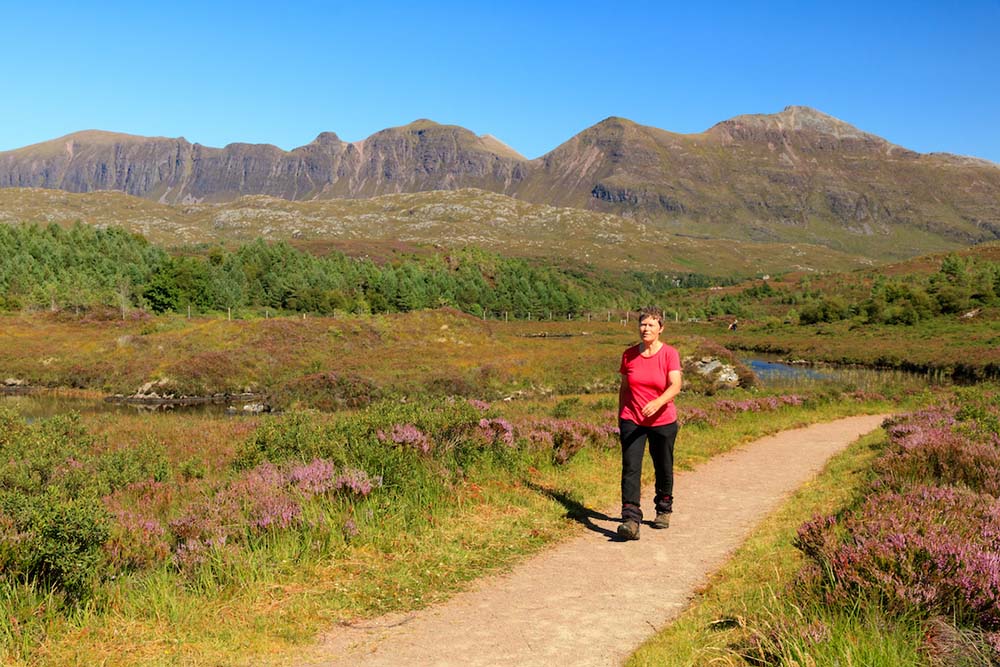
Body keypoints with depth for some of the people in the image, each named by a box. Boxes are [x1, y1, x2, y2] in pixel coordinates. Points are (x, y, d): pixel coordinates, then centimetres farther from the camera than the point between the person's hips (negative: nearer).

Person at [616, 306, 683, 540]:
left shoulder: (669, 354, -7)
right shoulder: (629, 354, 3)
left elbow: (675, 385, -20)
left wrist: (657, 403, -38)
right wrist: (620, 416, 16)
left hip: (663, 422, -1)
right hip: (632, 420, 2)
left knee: (663, 468, 13)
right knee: (630, 468, -12)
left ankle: (664, 510, 37)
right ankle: (631, 520, -17)